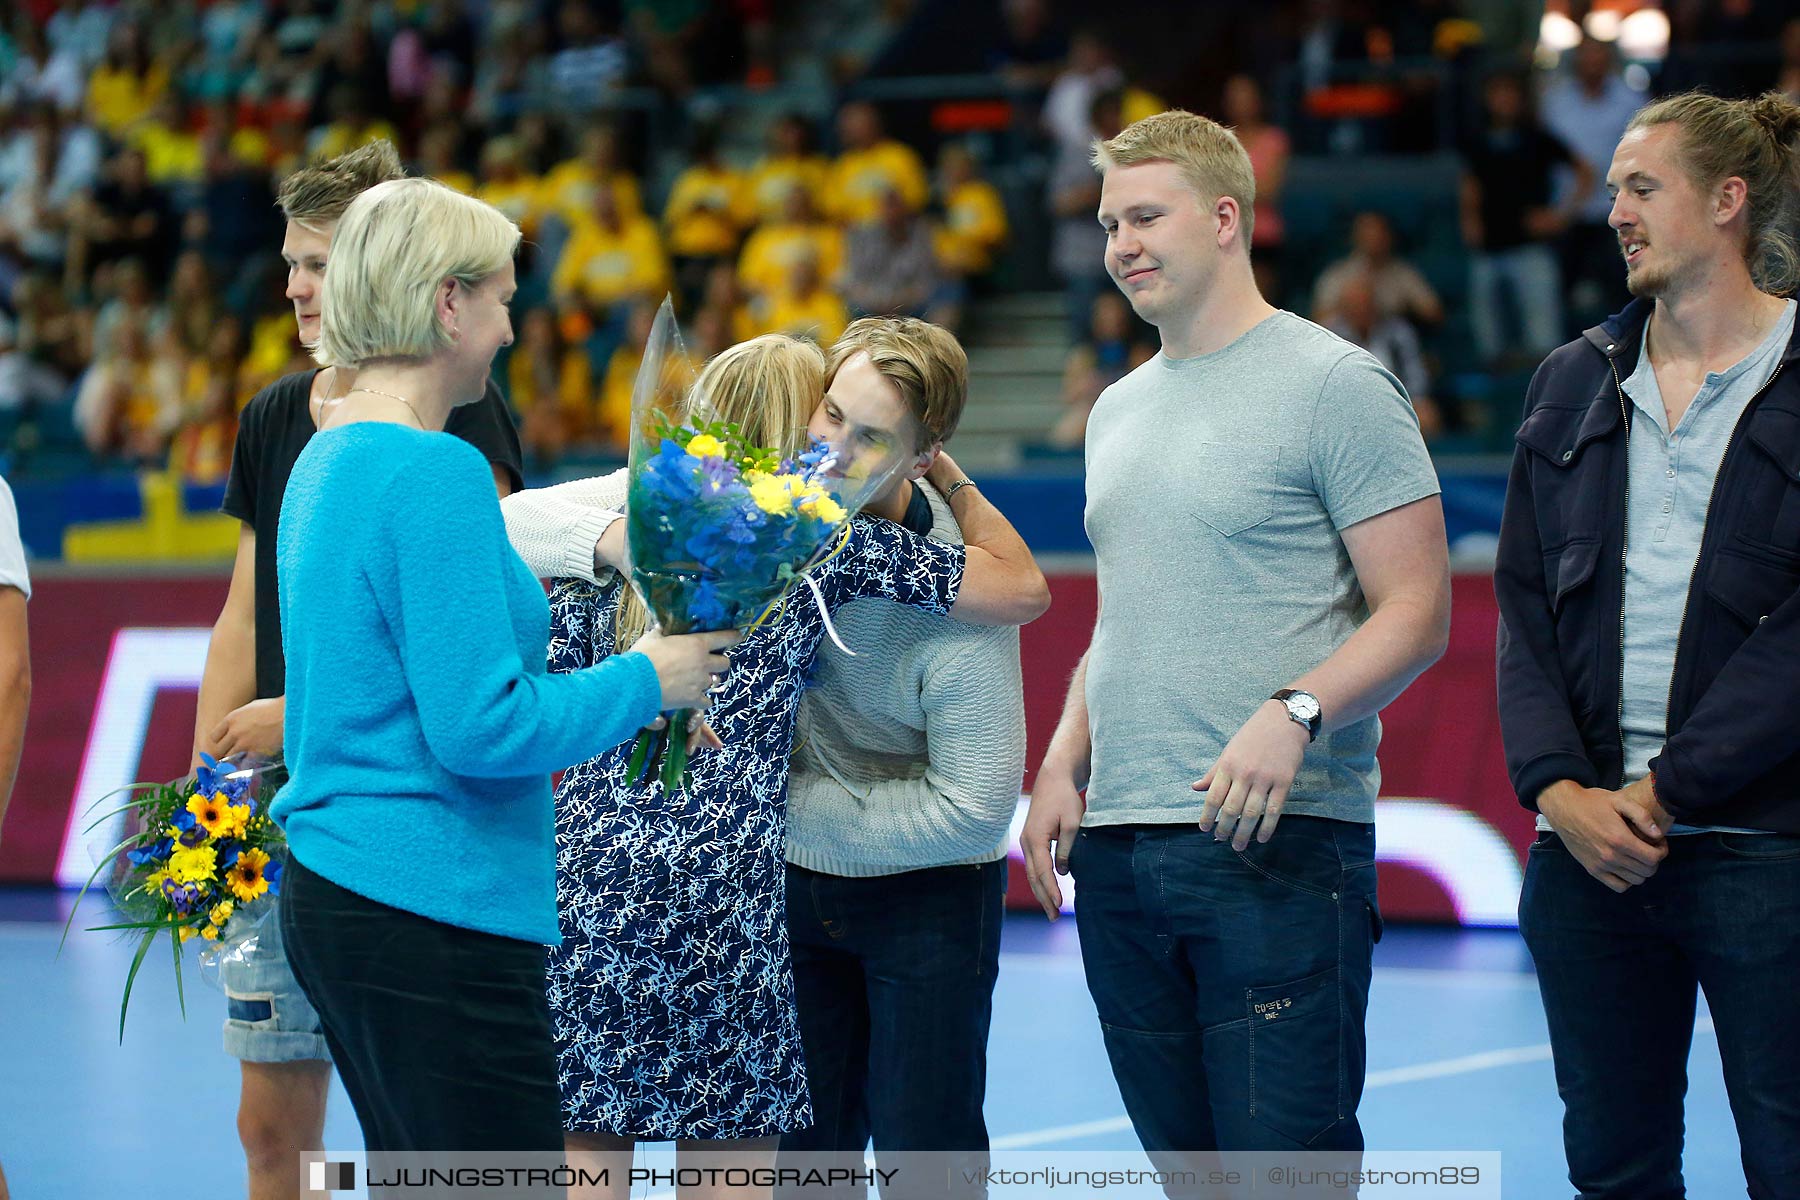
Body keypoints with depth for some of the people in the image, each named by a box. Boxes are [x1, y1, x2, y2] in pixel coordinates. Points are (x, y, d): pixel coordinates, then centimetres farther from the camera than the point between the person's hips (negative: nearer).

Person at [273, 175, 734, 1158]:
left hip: (327, 892, 10)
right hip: (433, 915, -10)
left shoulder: (326, 460, 14)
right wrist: (646, 681, -6)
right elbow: (482, 727, -20)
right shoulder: (435, 471, -16)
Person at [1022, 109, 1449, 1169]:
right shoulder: (1119, 411, 19)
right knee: (1185, 1164, 10)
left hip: (1278, 841, -7)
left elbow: (1418, 611, -9)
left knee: (1284, 1165, -10)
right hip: (1118, 847, 7)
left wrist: (1293, 713, -24)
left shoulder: (1334, 384, -4)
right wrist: (1062, 766, 11)